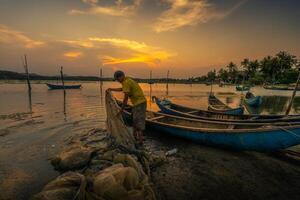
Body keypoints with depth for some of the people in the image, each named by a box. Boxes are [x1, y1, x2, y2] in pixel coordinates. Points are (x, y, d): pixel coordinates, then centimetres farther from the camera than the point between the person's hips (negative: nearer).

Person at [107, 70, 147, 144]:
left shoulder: (126, 82, -15)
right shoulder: (128, 80, 17)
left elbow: (125, 98, -17)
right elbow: (122, 89, 36)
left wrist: (121, 109, -8)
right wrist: (112, 89, 39)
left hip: (139, 103, -11)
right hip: (138, 102, 11)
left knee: (139, 122, -5)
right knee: (134, 121, 19)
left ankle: (140, 140, 4)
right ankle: (134, 136, 33)